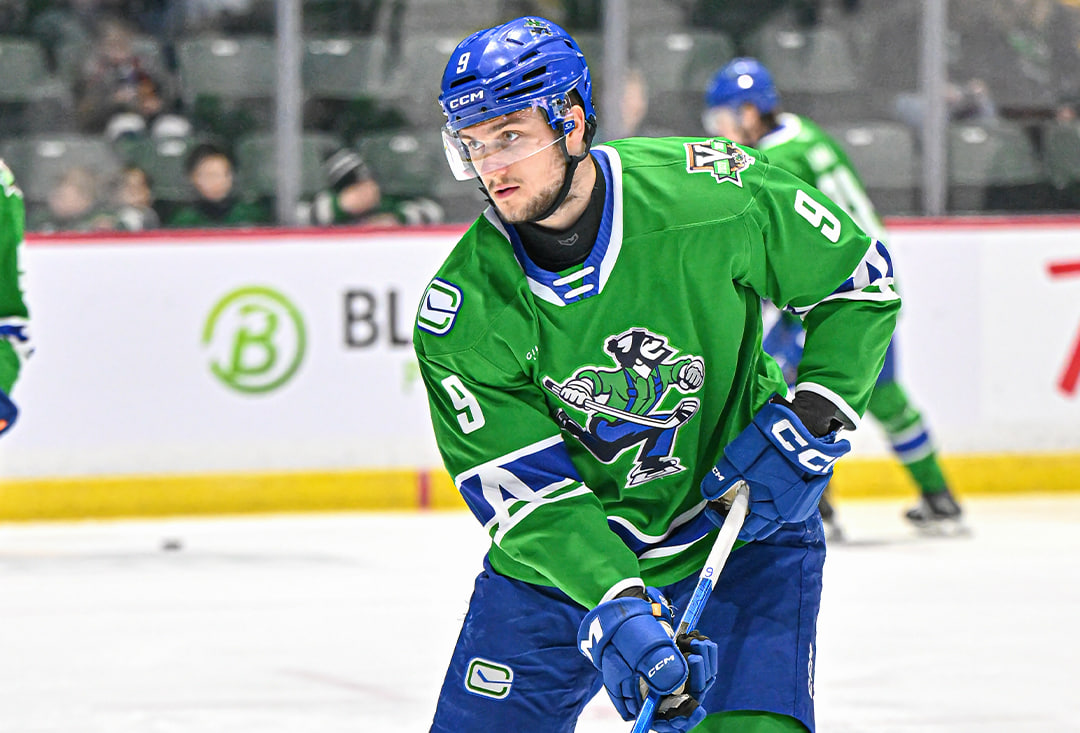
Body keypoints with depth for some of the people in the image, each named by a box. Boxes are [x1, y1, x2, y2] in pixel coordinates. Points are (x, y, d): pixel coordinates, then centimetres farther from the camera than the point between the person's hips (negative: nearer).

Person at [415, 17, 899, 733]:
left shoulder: (718, 191, -20)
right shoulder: (463, 309, -17)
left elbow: (860, 281, -3)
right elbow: (526, 491, -20)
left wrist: (810, 422, -15)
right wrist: (618, 610, -35)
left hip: (737, 528, -2)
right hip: (559, 561, 2)